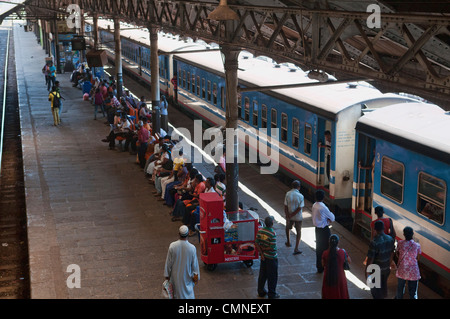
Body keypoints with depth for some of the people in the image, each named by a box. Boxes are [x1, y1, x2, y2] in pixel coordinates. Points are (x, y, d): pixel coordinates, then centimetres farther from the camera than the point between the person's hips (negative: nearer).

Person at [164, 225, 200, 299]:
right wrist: (196, 276, 5)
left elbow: (168, 262, -8)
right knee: (188, 293, 16)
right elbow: (195, 264, -9)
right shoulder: (192, 248, -20)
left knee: (178, 293, 19)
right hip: (187, 276, -1)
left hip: (175, 275, 1)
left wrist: (167, 274, 6)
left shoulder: (172, 246, -18)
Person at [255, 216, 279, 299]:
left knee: (262, 274, 19)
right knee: (272, 276, 8)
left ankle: (261, 292, 29)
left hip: (263, 256, 6)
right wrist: (264, 249, -8)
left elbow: (256, 243, -3)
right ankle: (272, 294, 18)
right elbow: (273, 247, -24)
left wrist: (261, 252, -3)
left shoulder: (260, 231, -5)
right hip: (271, 257, -6)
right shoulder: (273, 234, -24)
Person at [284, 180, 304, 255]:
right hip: (298, 217, -2)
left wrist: (288, 217, -8)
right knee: (298, 232, 11)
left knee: (288, 228, 29)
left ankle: (288, 242, 44)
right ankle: (296, 249, 6)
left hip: (289, 216, 2)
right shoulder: (300, 196, -18)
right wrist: (291, 215, -10)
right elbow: (300, 208, -18)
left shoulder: (288, 194, -12)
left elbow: (285, 207, -11)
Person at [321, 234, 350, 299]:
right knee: (341, 294, 17)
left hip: (328, 278, 0)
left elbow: (323, 265, 0)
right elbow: (349, 261, 3)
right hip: (340, 277, 0)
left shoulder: (325, 253, -15)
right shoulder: (343, 252, -15)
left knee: (329, 295, 15)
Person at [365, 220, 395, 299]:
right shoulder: (390, 239, -9)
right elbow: (392, 253, 5)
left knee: (375, 288, 12)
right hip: (386, 269, 6)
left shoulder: (374, 242, -28)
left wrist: (366, 270, -10)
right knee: (384, 285, 25)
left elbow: (370, 259, -23)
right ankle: (384, 297, 42)